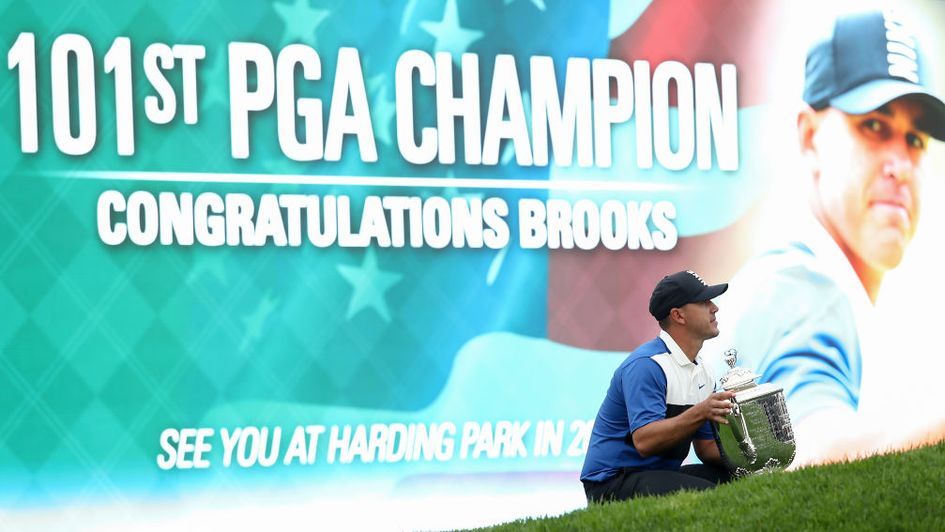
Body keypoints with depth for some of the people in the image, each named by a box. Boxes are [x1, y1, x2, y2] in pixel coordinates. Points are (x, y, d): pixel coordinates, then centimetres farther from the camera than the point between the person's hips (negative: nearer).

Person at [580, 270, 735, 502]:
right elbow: (644, 441, -29)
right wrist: (700, 413, -39)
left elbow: (707, 446, 15)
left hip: (662, 474, 9)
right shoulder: (646, 365, -18)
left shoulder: (701, 370, 13)